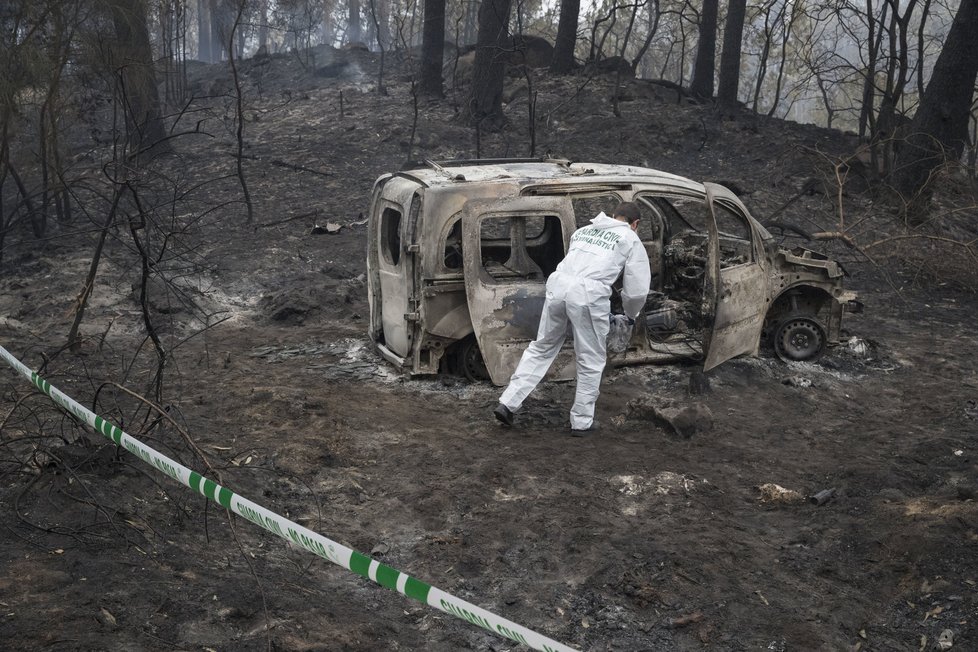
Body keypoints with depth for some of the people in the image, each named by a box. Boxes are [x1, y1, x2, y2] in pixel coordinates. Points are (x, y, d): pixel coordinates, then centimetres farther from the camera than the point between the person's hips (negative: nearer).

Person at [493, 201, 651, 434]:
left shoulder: (583, 230, 30)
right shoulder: (631, 240, 14)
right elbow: (637, 290, 9)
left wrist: (603, 312, 40)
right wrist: (630, 315, 31)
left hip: (558, 284, 5)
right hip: (589, 295, -5)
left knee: (541, 348, 19)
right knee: (591, 361, 12)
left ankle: (508, 403, 16)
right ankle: (582, 421, 19)